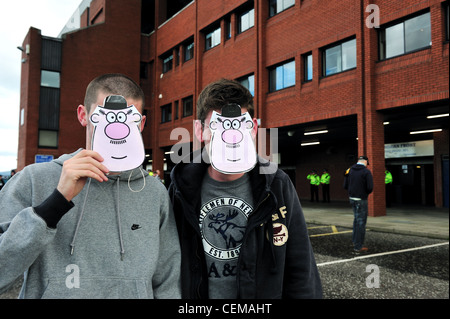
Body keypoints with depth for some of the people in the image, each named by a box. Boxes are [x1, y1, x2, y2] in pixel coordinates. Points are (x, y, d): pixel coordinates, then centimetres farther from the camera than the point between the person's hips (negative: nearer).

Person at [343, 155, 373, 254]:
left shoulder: (350, 170, 4)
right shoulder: (366, 172, -13)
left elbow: (345, 186, 4)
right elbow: (370, 187, -18)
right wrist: (366, 193, 2)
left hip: (352, 198, 6)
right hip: (361, 200, -6)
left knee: (356, 219, 24)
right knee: (361, 222, 1)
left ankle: (355, 240, 31)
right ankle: (358, 247, 6)